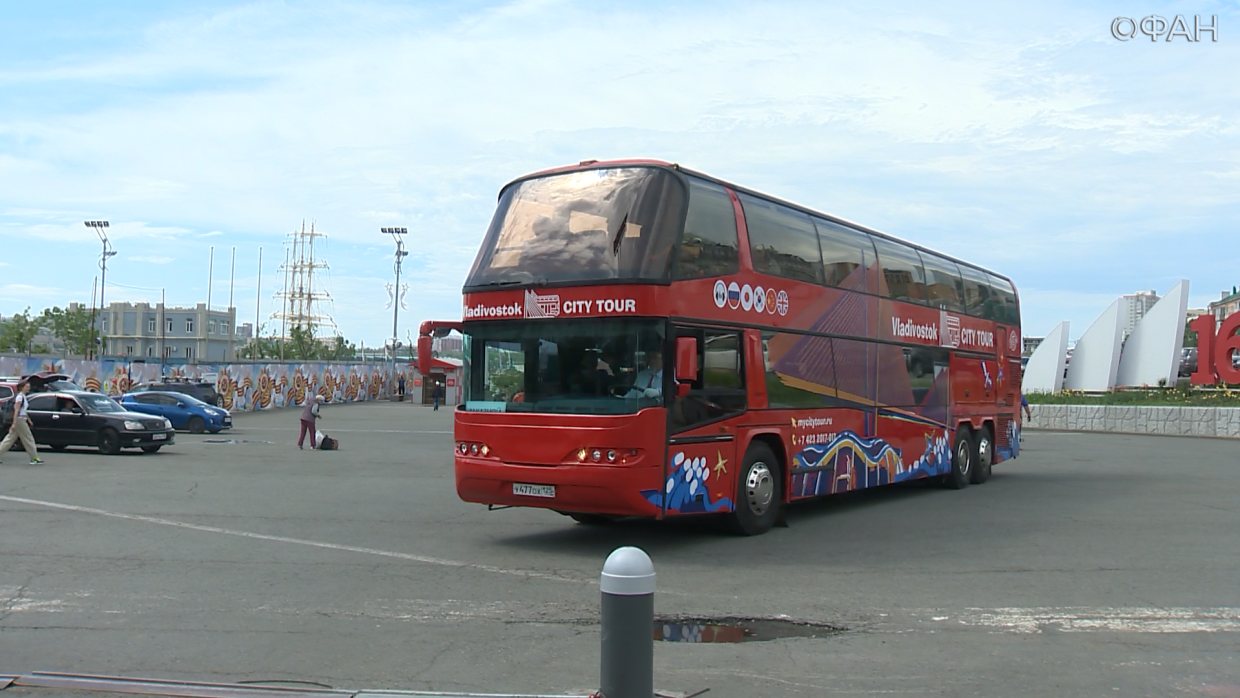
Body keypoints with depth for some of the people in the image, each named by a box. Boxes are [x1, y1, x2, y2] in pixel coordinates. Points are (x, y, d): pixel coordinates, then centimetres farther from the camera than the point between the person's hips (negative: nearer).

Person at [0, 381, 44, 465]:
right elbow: (16, 411, -20)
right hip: (19, 420, -10)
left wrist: (29, 420, 23)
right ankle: (34, 458, 2)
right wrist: (14, 423, -23)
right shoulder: (20, 397, -15)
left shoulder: (24, 397, 14)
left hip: (22, 420, 10)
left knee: (10, 438, 11)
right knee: (28, 439, -3)